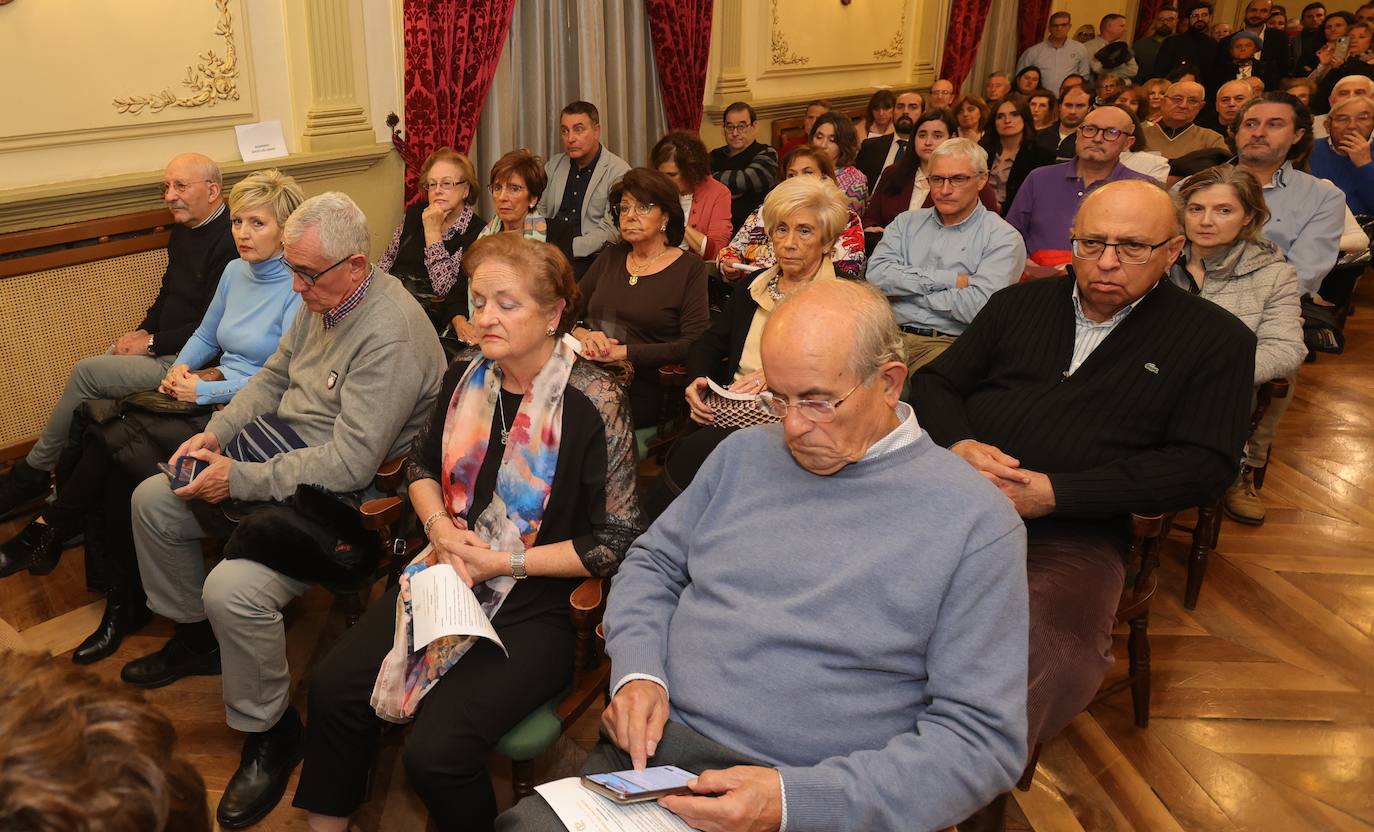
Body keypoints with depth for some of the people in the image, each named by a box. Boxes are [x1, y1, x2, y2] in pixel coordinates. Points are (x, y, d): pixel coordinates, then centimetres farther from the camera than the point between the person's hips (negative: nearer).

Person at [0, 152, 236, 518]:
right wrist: (143, 330, 8)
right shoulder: (185, 228, 12)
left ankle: (32, 474, 7)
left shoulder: (229, 240, -20)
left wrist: (151, 343, -15)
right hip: (159, 345, 10)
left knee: (86, 372, -14)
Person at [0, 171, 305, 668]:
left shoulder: (300, 290, -11)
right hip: (211, 398, 8)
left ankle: (48, 531, 4)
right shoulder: (235, 272, 13)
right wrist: (180, 367, 4)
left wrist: (206, 390, -15)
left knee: (113, 442, -20)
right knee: (113, 464, -16)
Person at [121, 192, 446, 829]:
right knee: (152, 499, 13)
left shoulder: (391, 334, -28)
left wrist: (240, 479, -23)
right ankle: (194, 637, 34)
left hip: (340, 493, -10)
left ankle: (269, 732, -1)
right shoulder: (322, 300, 2)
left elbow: (349, 463, -30)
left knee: (233, 588, -28)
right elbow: (274, 377, 17)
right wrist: (216, 433, 3)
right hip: (280, 444, 10)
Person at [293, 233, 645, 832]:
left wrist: (503, 561, -16)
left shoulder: (593, 403, -17)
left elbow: (616, 541, -16)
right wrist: (441, 528, -3)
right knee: (333, 687, -7)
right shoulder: (467, 373, 1)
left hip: (536, 606, -6)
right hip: (448, 576, 6)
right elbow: (421, 464, 17)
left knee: (435, 751, -20)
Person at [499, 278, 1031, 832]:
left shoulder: (976, 522, -7)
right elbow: (652, 564, 18)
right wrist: (637, 673, -3)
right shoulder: (744, 453, 8)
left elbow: (982, 735, -9)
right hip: (647, 749, 4)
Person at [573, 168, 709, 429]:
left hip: (641, 394, -4)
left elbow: (694, 345, -9)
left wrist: (623, 352, -14)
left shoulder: (689, 268, 4)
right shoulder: (610, 258, 20)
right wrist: (583, 336, -7)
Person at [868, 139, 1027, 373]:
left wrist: (906, 286, -3)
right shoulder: (907, 222, 18)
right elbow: (876, 274, 0)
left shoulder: (1003, 239, 3)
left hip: (949, 344, -3)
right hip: (891, 334, 3)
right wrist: (948, 279, -6)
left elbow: (977, 307, -13)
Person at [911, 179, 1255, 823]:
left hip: (1073, 533, -2)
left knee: (1048, 656, -35)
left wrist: (1055, 493, -11)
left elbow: (1204, 464, 0)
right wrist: (959, 445, -5)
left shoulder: (1216, 340, 10)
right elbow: (933, 382, 20)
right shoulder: (1020, 303, 21)